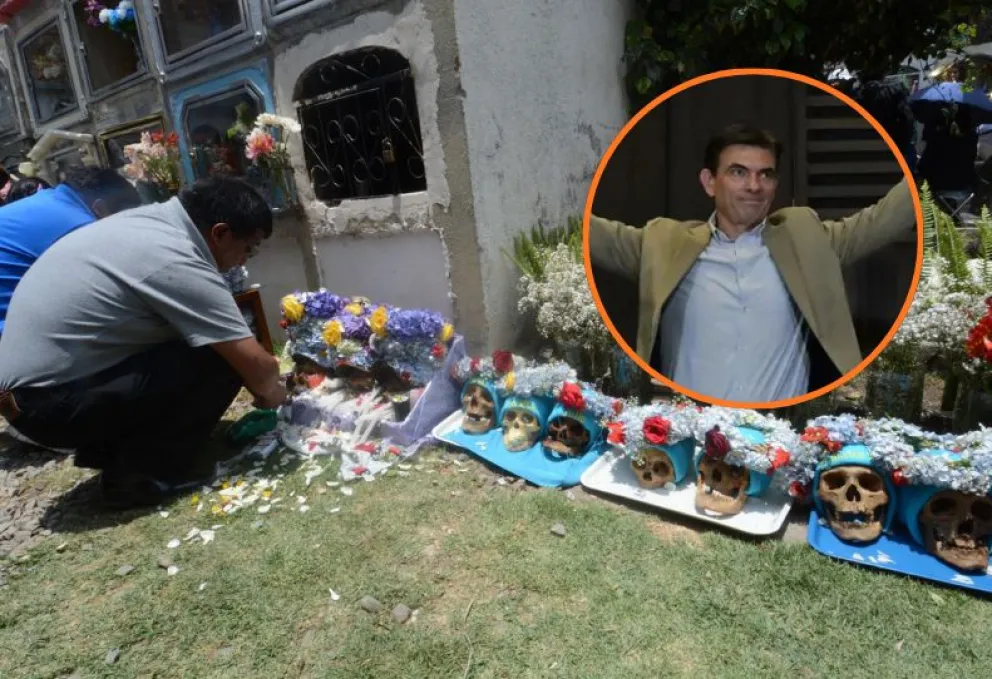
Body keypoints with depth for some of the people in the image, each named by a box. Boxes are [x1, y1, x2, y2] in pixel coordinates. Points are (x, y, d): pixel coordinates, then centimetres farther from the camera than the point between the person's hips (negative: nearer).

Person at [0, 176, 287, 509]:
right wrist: (270, 390, 2)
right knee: (220, 361, -16)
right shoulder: (177, 263, -24)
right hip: (51, 402, -9)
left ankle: (109, 449, 15)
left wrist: (262, 365, 14)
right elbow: (255, 365, -20)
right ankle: (140, 471, -2)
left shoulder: (149, 220, 2)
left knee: (214, 342, 11)